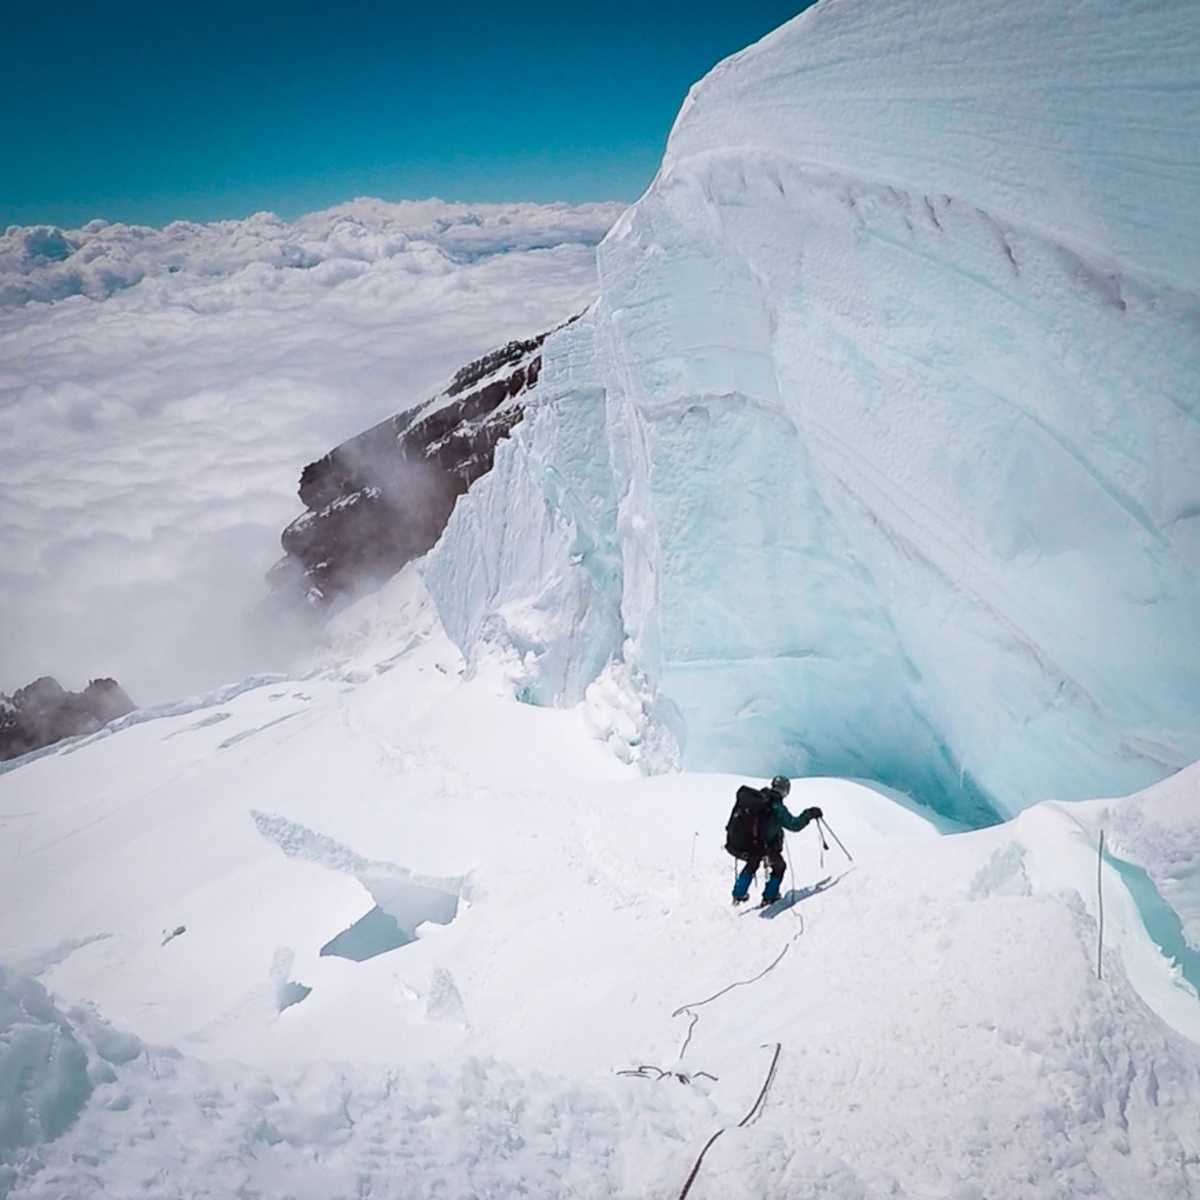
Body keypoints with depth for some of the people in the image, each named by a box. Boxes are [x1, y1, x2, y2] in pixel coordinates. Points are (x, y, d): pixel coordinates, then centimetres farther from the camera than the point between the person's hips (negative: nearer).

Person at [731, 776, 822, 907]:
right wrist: (809, 814, -9)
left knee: (751, 865, 32)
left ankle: (738, 895, 39)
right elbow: (794, 825, -21)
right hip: (766, 846, -6)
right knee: (779, 867, 22)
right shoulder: (777, 807, -23)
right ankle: (768, 898, 29)